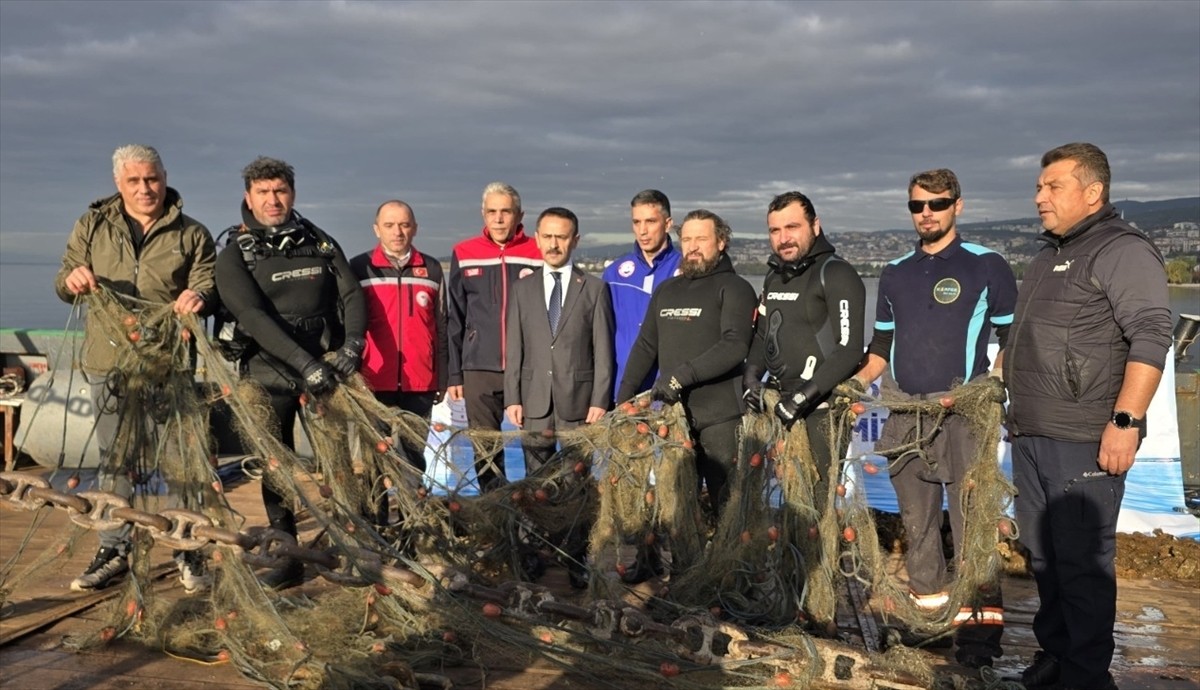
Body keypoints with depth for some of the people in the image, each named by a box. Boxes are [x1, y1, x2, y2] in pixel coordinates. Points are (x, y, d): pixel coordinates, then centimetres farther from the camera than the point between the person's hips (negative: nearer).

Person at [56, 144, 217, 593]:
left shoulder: (191, 234, 6)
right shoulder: (92, 226, 11)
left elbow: (209, 286, -1)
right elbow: (62, 284, 11)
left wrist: (199, 296, -26)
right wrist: (72, 279, -15)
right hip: (108, 364, 3)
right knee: (114, 462, 11)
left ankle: (188, 551, 11)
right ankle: (114, 551, 22)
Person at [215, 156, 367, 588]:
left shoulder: (321, 244, 10)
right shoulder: (234, 256, -1)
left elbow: (351, 295, 4)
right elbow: (253, 318, -13)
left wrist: (352, 345, -15)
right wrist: (305, 363, -23)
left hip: (327, 369, 1)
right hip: (270, 374, -1)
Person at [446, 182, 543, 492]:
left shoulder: (538, 255, 3)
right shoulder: (463, 255, 8)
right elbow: (455, 319, 10)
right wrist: (454, 374, 6)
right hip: (479, 370, 2)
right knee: (485, 452, 5)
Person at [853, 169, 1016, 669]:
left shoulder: (986, 265, 2)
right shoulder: (895, 274, 16)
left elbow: (1014, 336, 3)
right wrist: (854, 382, 7)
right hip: (906, 413, 5)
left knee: (969, 511, -11)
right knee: (917, 516, 10)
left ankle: (981, 617, -6)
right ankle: (926, 595, 23)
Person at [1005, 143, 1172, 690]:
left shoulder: (1122, 250, -8)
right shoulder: (1048, 258, 19)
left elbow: (1151, 336, -18)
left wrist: (1126, 420, -24)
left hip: (1083, 441, -9)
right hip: (1031, 437, 9)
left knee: (1082, 562, -3)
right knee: (1042, 554, 16)